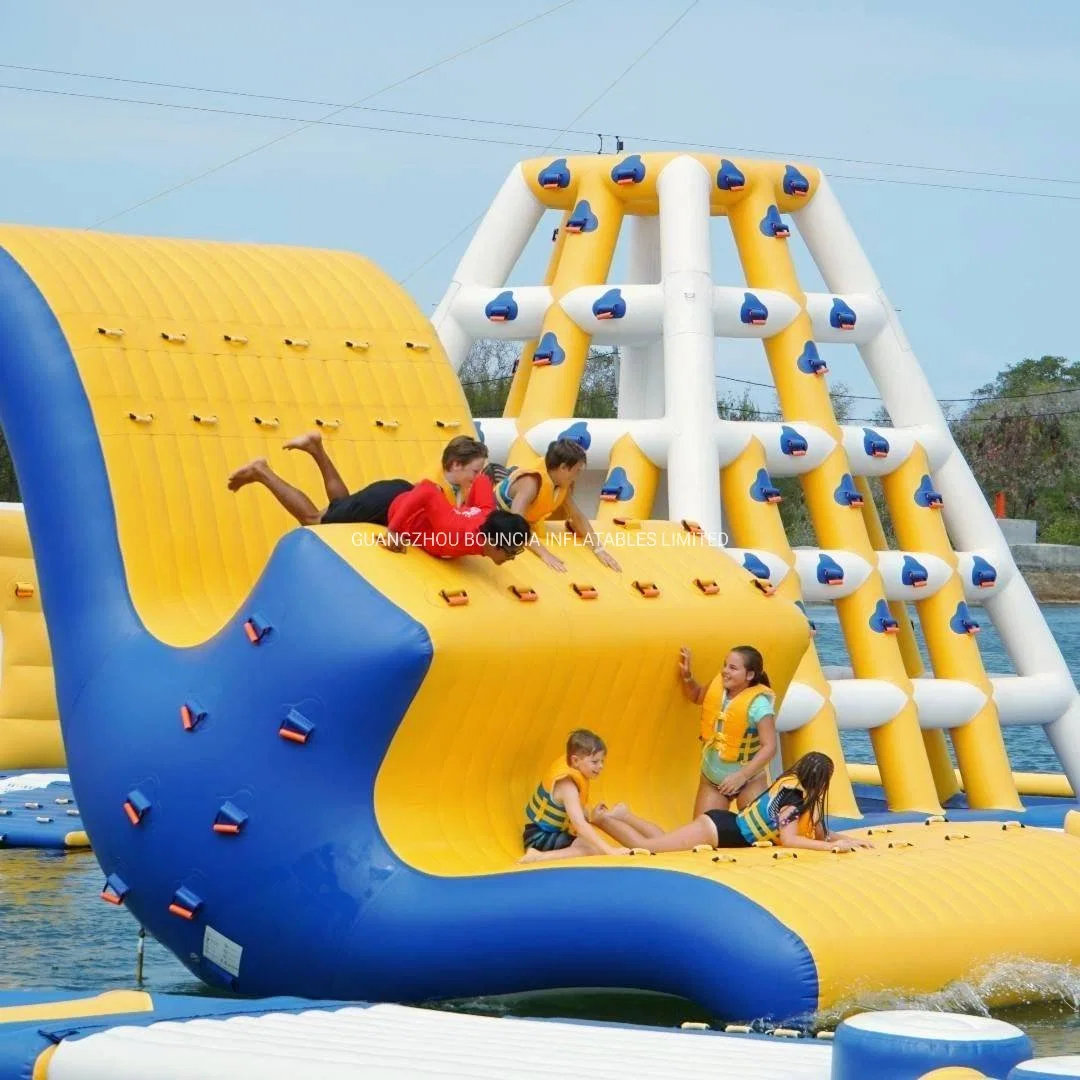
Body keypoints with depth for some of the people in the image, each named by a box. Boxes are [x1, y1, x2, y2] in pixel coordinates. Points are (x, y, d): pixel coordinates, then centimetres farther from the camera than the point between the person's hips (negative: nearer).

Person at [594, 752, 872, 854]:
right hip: (718, 829, -9)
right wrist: (833, 846, -28)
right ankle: (599, 818, 2)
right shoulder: (792, 793, -21)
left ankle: (623, 817, 23)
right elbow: (788, 840, -30)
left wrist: (850, 839, 1)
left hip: (727, 825, 9)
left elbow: (818, 832, 15)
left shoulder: (799, 788, 6)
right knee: (645, 848, -10)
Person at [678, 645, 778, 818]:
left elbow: (769, 748, -28)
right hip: (711, 779, 5)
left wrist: (742, 775, -34)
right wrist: (687, 676, -4)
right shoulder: (718, 686, -8)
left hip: (749, 781, -5)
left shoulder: (758, 703, -26)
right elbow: (697, 696, 16)